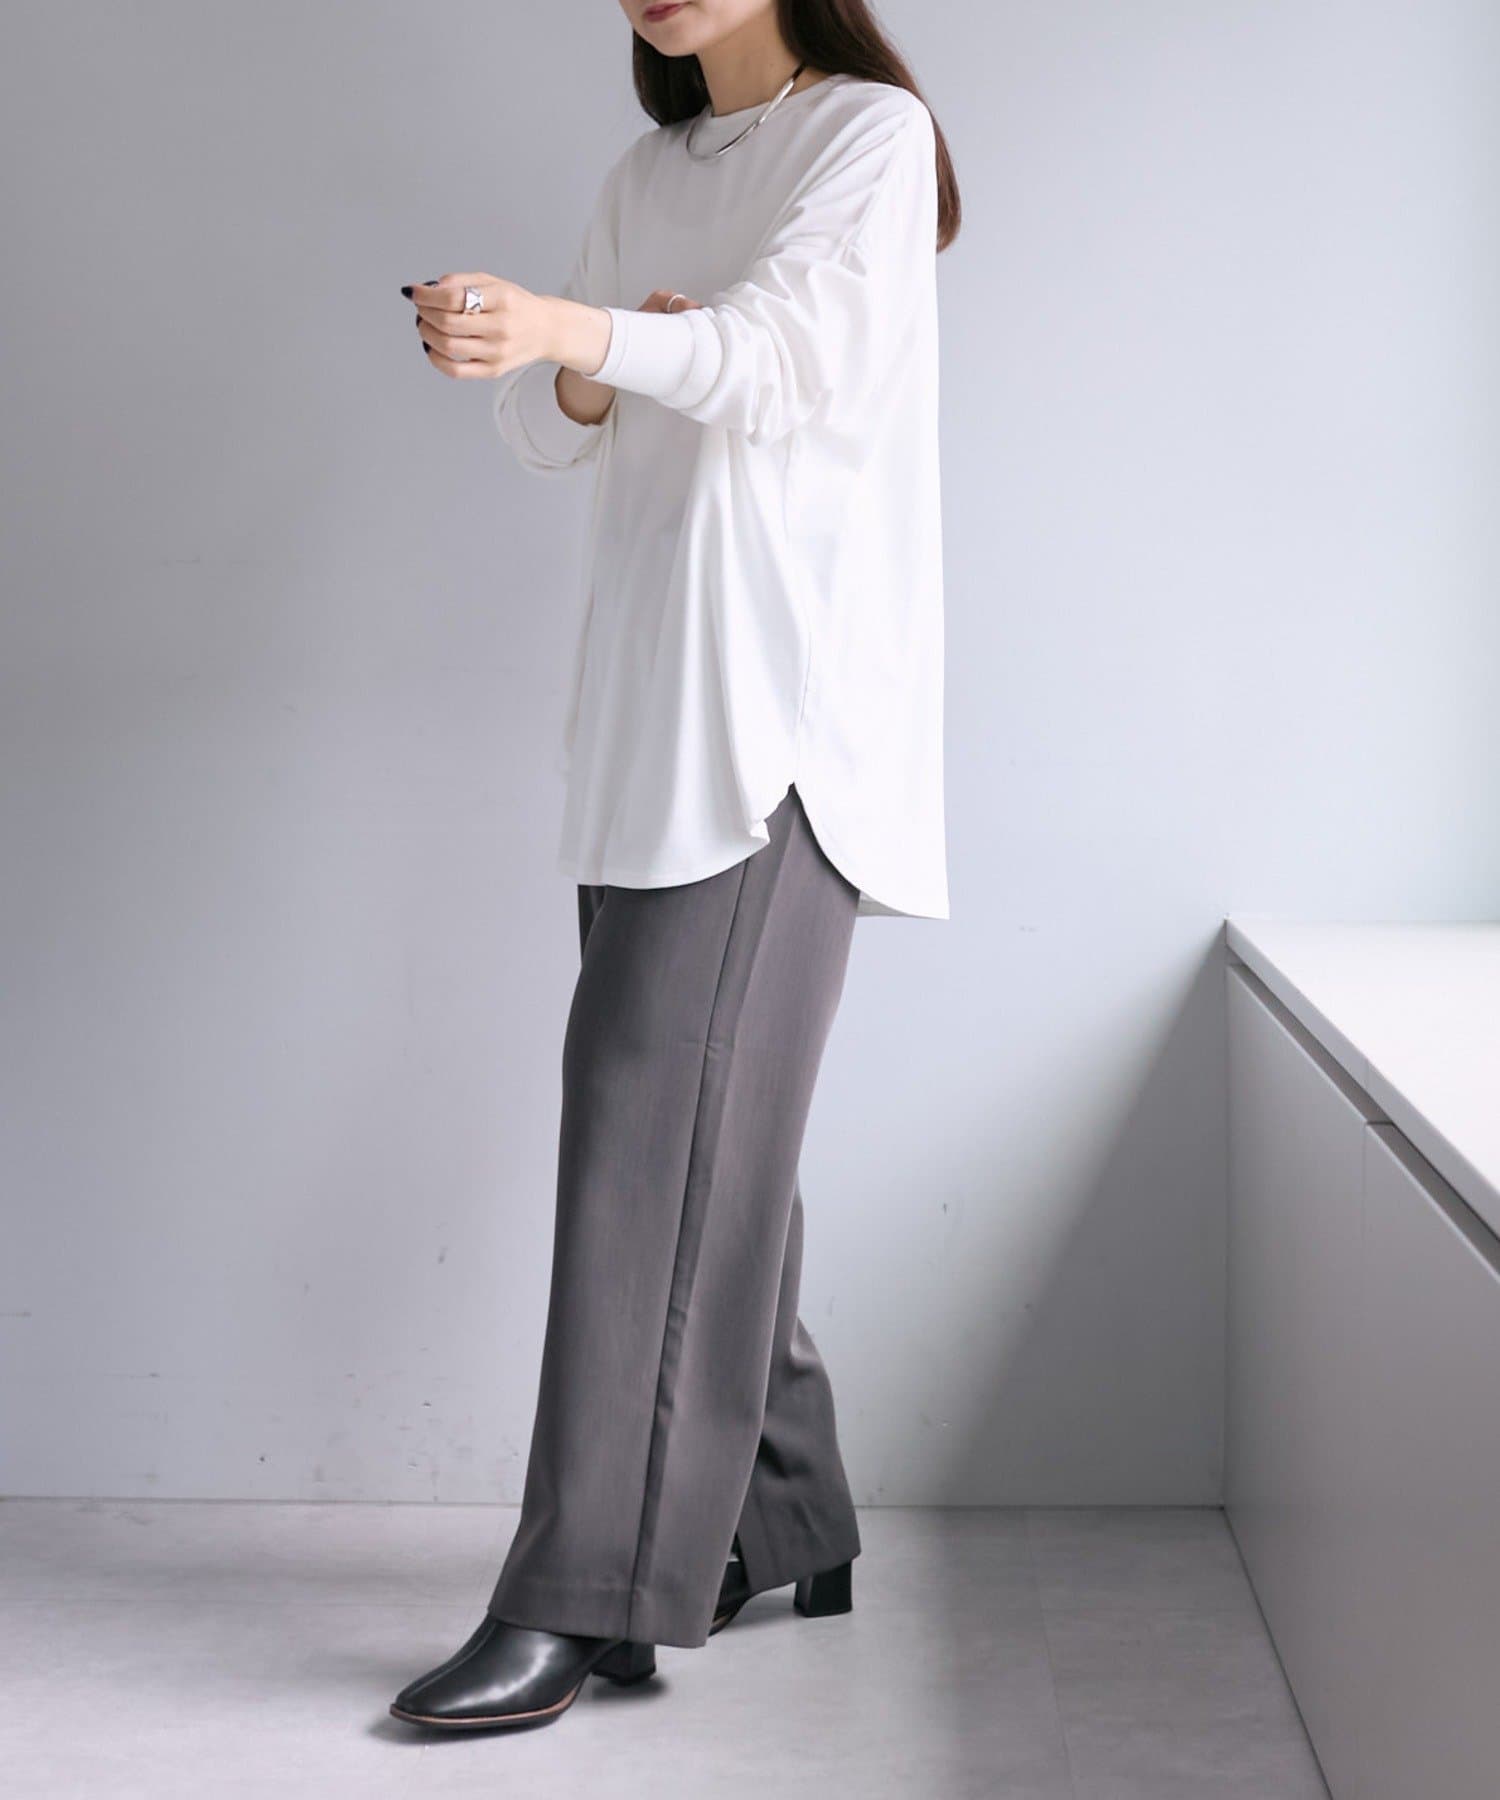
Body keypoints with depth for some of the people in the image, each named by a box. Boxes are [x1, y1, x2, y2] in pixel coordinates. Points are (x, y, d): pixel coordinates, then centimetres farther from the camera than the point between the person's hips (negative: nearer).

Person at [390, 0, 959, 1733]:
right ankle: (781, 1520, 18)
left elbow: (781, 346, -19)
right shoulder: (646, 175, 20)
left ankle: (587, 1593, -14)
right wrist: (583, 370, -11)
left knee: (663, 1108, -14)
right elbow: (553, 427, 12)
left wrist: (569, 327, -36)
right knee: (709, 1115, 7)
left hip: (787, 694, -7)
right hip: (648, 689, 7)